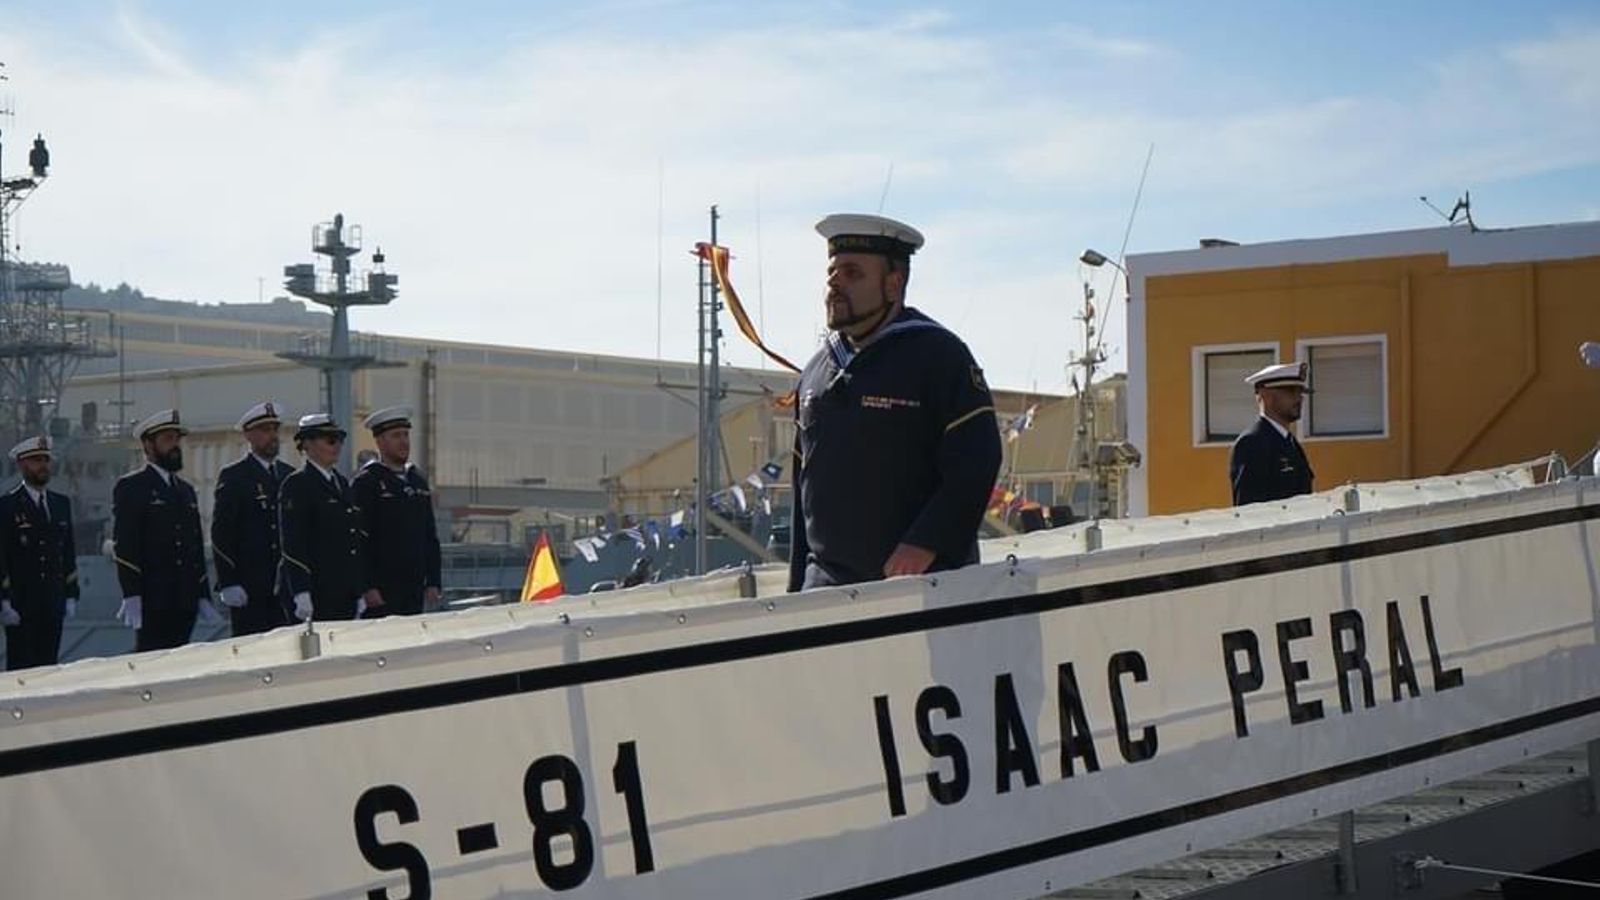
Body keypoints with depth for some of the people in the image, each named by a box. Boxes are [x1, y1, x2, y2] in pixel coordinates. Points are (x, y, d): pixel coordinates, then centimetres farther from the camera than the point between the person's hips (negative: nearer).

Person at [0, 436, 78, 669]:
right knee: (21, 667, -4)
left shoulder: (61, 503, 14)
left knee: (49, 666, 5)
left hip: (53, 603, 5)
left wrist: (71, 595, 11)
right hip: (20, 604, -5)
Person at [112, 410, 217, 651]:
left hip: (185, 601, 6)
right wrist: (132, 595, -17)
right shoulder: (130, 487, 0)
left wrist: (203, 596, 16)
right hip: (152, 601, -6)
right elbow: (123, 545, -8)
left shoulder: (186, 490, 21)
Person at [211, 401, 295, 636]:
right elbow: (221, 534, -7)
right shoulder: (233, 476, -3)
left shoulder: (288, 475, 15)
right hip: (248, 588, -5)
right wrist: (228, 584, -14)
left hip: (285, 583, 5)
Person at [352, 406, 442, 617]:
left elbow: (431, 536, 19)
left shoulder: (418, 481, 17)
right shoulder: (366, 482, -4)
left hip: (415, 591, 7)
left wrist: (433, 582, 12)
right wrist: (368, 588, -15)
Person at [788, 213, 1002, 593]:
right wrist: (797, 590, 17)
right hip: (826, 585, 5)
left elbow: (977, 460, -12)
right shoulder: (816, 372, 18)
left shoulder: (938, 354, -2)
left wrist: (925, 545, -21)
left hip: (924, 585, -5)